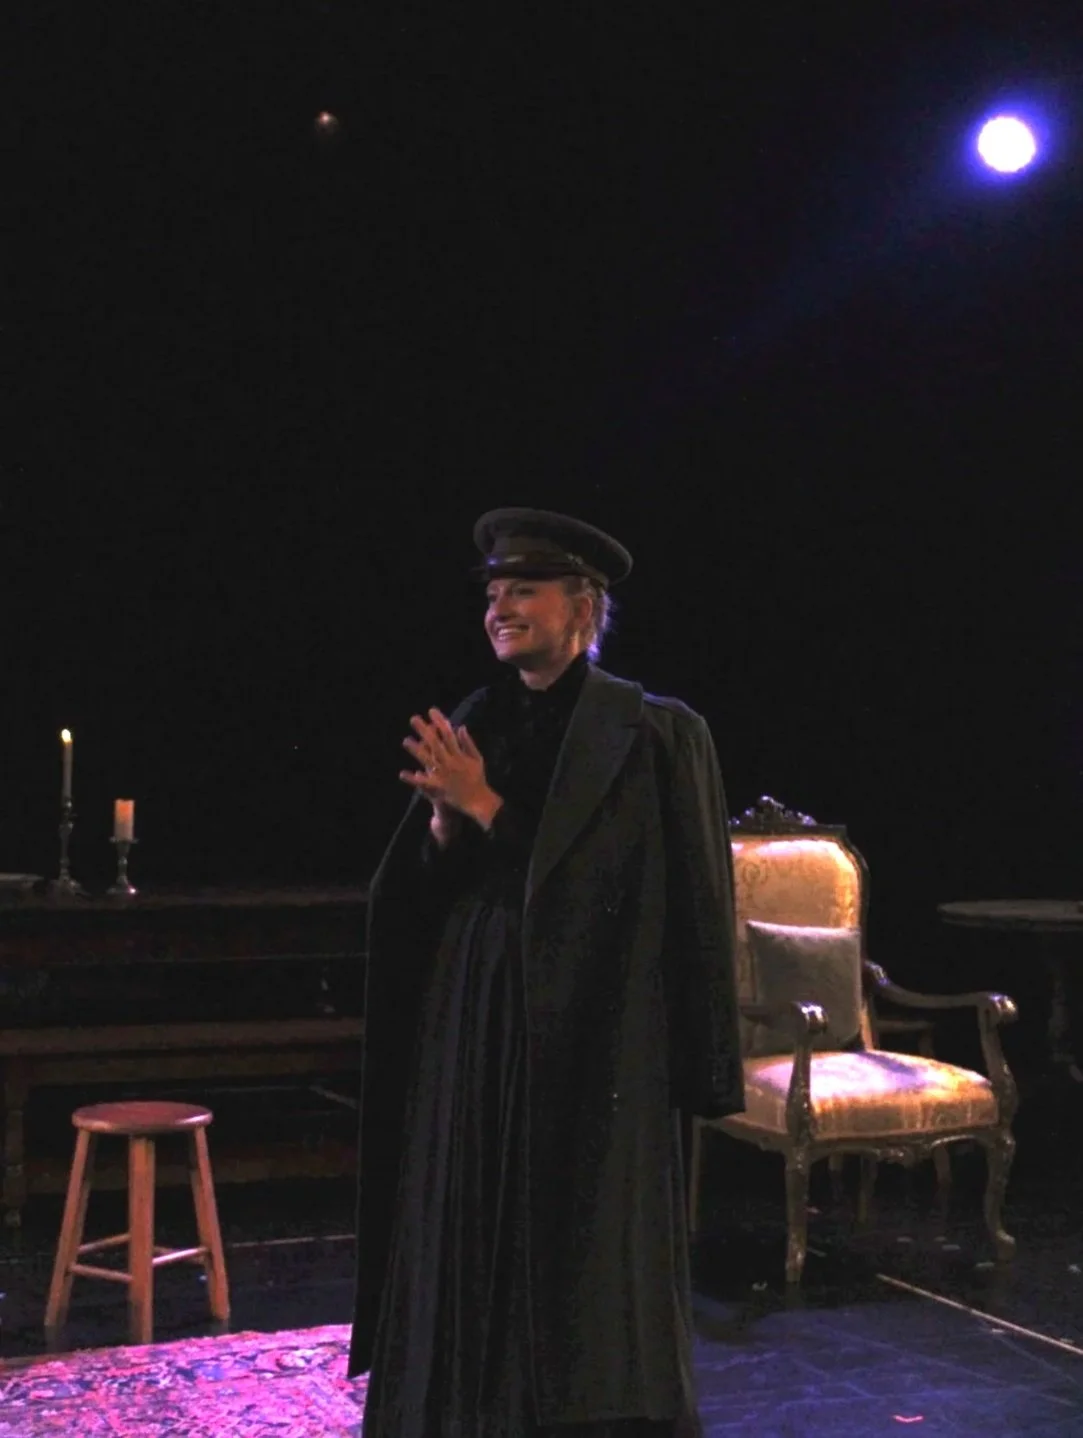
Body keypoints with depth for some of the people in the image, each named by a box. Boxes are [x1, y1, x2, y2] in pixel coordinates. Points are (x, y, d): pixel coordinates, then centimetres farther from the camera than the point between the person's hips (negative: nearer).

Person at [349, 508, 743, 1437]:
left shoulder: (654, 735, -7)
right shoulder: (472, 729, 9)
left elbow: (590, 881, -13)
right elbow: (419, 898, 7)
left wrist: (487, 808, -14)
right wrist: (443, 821, -12)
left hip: (589, 1044, -5)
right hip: (473, 1033, 5)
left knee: (588, 1271, 1)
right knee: (472, 1259, 8)